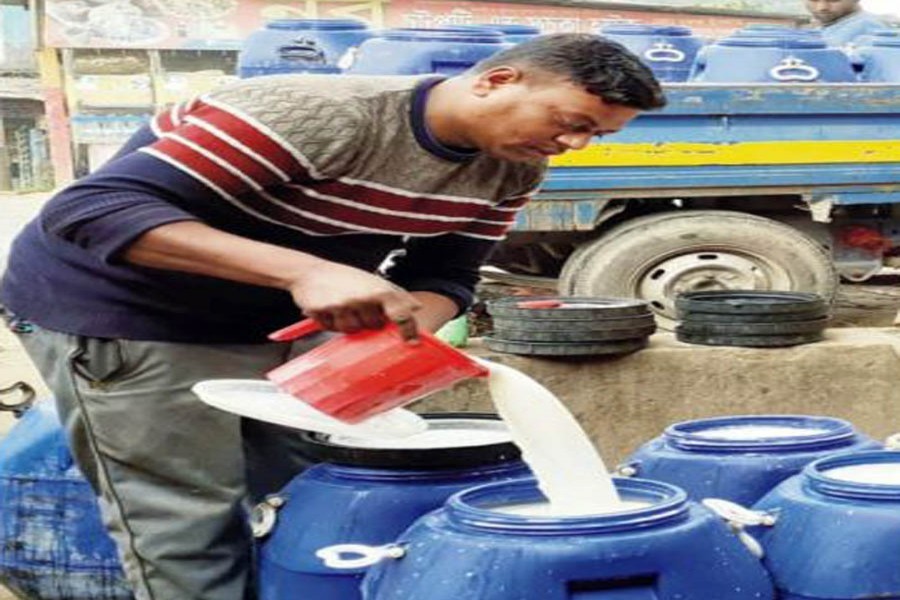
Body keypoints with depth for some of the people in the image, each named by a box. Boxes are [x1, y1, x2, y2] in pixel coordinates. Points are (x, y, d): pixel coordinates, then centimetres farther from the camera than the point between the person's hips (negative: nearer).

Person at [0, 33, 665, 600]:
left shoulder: (510, 174, -7)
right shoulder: (319, 115, -33)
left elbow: (443, 276, 1)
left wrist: (401, 332, -25)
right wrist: (307, 271, -46)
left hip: (275, 321, 8)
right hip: (123, 311, -7)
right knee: (193, 532, -6)